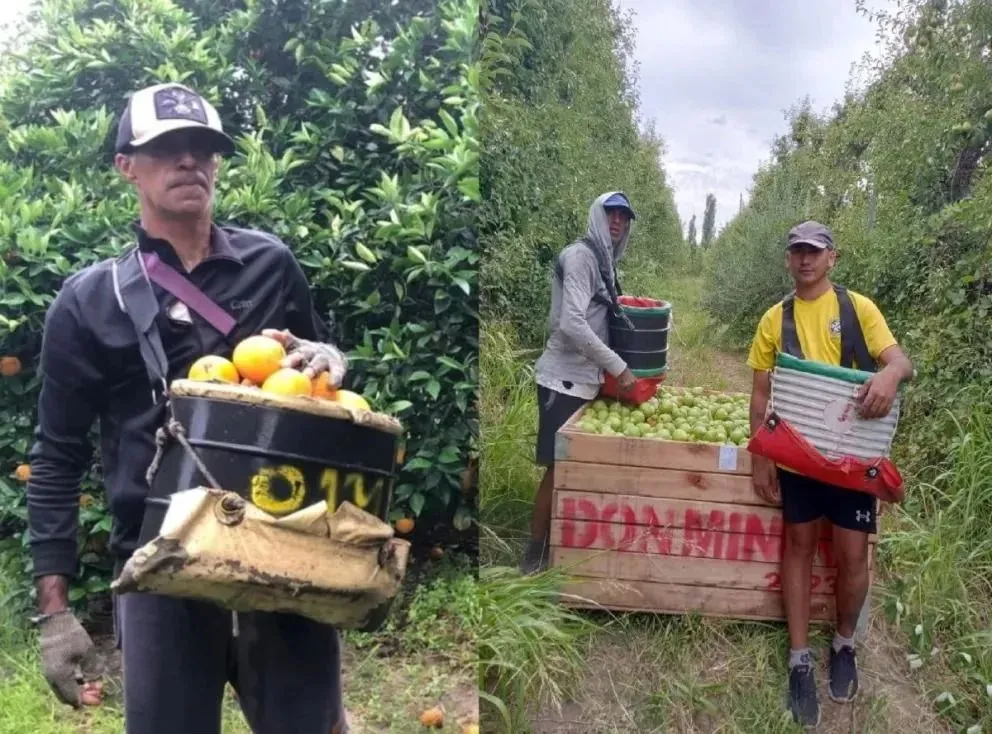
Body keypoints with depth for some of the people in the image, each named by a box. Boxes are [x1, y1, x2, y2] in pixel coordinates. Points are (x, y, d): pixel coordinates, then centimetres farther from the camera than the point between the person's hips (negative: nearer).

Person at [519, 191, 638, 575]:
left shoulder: (604, 262, 14)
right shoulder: (580, 255, -14)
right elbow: (571, 324, -24)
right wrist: (618, 367, -20)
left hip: (585, 380, 9)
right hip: (565, 381, -9)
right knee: (558, 468, -3)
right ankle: (535, 553, 10)